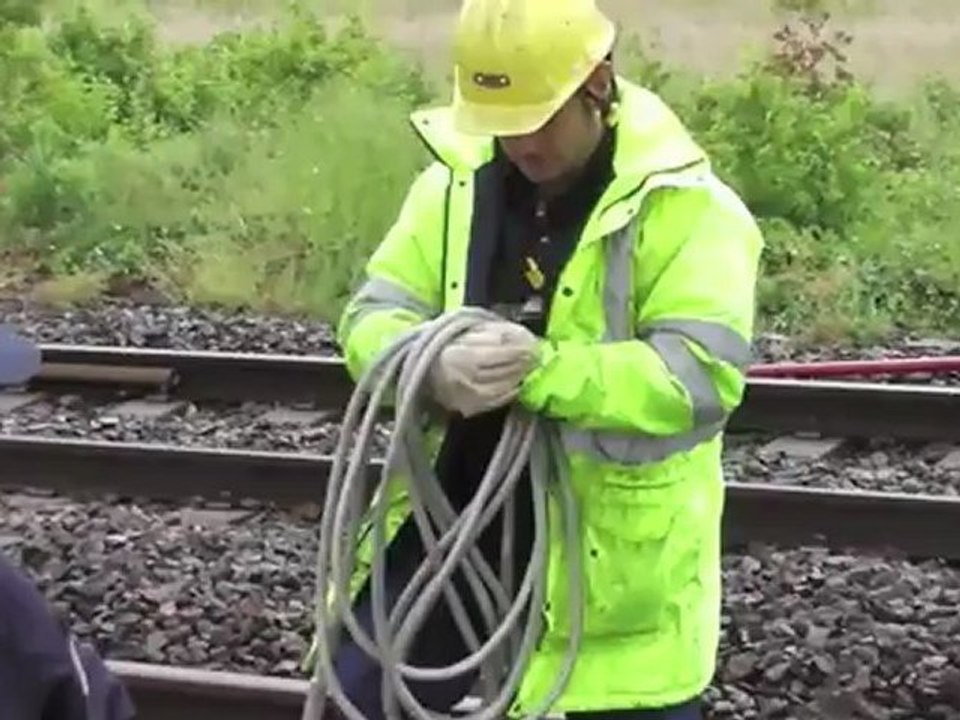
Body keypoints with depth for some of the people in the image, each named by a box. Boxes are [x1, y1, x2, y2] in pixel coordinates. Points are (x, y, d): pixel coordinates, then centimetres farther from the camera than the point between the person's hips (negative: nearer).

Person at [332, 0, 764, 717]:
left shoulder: (686, 206, -14)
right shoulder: (456, 183, 2)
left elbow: (703, 374, -22)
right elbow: (371, 317, 0)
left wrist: (542, 371, -32)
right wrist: (435, 367, -23)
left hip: (615, 544, -4)